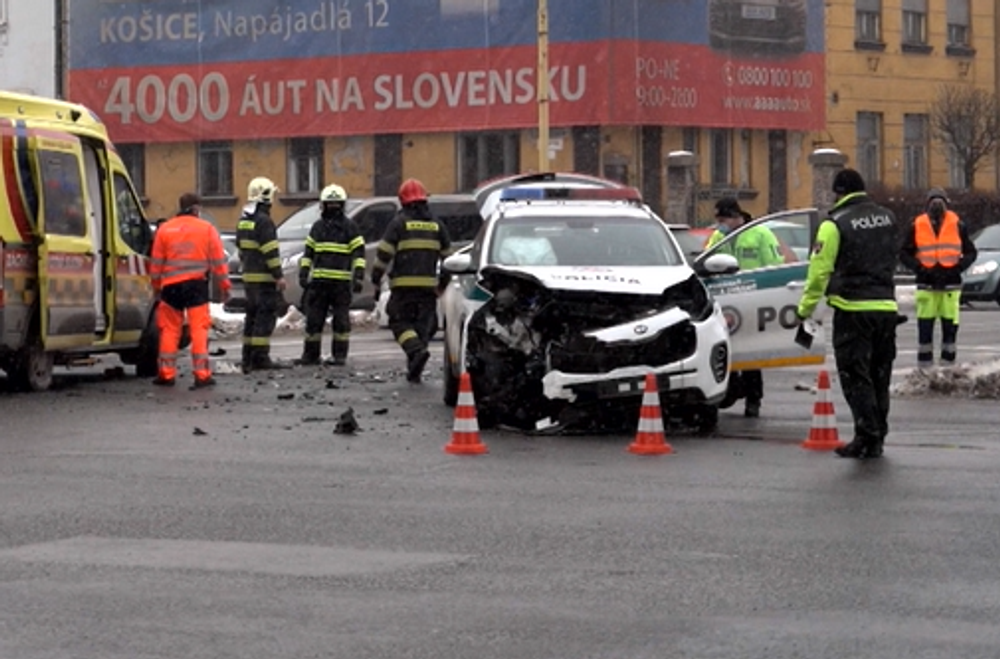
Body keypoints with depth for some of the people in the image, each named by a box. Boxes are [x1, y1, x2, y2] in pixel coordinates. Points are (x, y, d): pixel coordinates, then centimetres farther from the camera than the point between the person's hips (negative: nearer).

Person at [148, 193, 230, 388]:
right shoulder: (207, 229, 0)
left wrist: (156, 285, 20)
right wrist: (224, 285, 9)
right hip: (196, 284, -2)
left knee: (170, 330, 9)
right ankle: (202, 374, -5)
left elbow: (156, 262, 9)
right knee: (199, 329, -1)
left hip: (171, 285, 2)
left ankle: (167, 373, 10)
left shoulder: (164, 229, 5)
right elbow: (218, 260, 1)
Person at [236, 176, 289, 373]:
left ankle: (248, 359, 16)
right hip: (264, 277, -9)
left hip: (249, 276, 9)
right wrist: (278, 276, -17)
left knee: (252, 315, 14)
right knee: (266, 315, -7)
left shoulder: (243, 221, 13)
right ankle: (260, 357, -11)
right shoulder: (264, 221, -16)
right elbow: (270, 252, -19)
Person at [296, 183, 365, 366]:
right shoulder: (317, 227, 15)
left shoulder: (350, 227, 1)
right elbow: (308, 253, 18)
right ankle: (311, 355, 10)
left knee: (341, 320, 0)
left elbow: (359, 253, -3)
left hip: (342, 282, -4)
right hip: (319, 281, 4)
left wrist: (358, 277, -13)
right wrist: (303, 274, 8)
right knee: (313, 319, 4)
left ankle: (339, 356, 4)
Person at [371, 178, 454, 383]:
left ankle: (417, 350, -23)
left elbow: (384, 253, -6)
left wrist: (376, 280, 2)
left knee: (400, 322, 3)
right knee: (423, 325, 8)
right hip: (429, 285, 4)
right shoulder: (436, 225, 11)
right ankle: (414, 370, 6)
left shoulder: (399, 223, -3)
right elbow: (447, 256, 15)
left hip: (404, 284, -4)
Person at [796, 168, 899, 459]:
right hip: (886, 306, 6)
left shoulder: (834, 225, -9)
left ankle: (867, 436, -5)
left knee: (855, 376, -1)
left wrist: (805, 309, 0)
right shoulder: (888, 218, 10)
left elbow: (819, 271, -9)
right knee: (879, 376, 13)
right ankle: (877, 439, 17)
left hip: (852, 309, -6)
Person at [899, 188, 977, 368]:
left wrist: (958, 267, -8)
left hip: (951, 284, 0)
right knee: (925, 327, -2)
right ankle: (924, 366, 3)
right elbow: (904, 254, 8)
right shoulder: (917, 227, 4)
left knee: (950, 326, 1)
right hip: (926, 285, 0)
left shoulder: (957, 225, 5)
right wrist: (920, 267, -9)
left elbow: (971, 252, 10)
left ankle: (948, 364, 8)